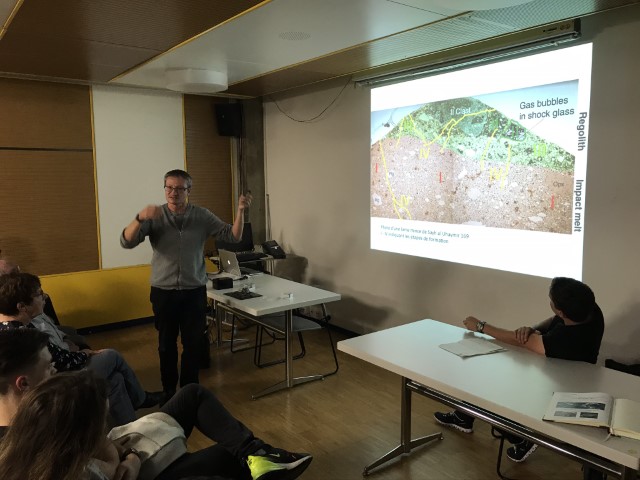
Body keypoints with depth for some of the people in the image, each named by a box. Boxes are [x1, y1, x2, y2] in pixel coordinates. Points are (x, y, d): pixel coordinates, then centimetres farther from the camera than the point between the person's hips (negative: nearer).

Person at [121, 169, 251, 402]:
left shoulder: (202, 216, -3)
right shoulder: (154, 216, -5)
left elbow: (233, 236, -6)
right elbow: (126, 242, -16)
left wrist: (240, 211, -23)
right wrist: (140, 217, -34)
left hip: (194, 291, 0)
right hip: (163, 292, 0)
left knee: (193, 343, 10)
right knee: (167, 344, 12)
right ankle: (169, 391, 30)